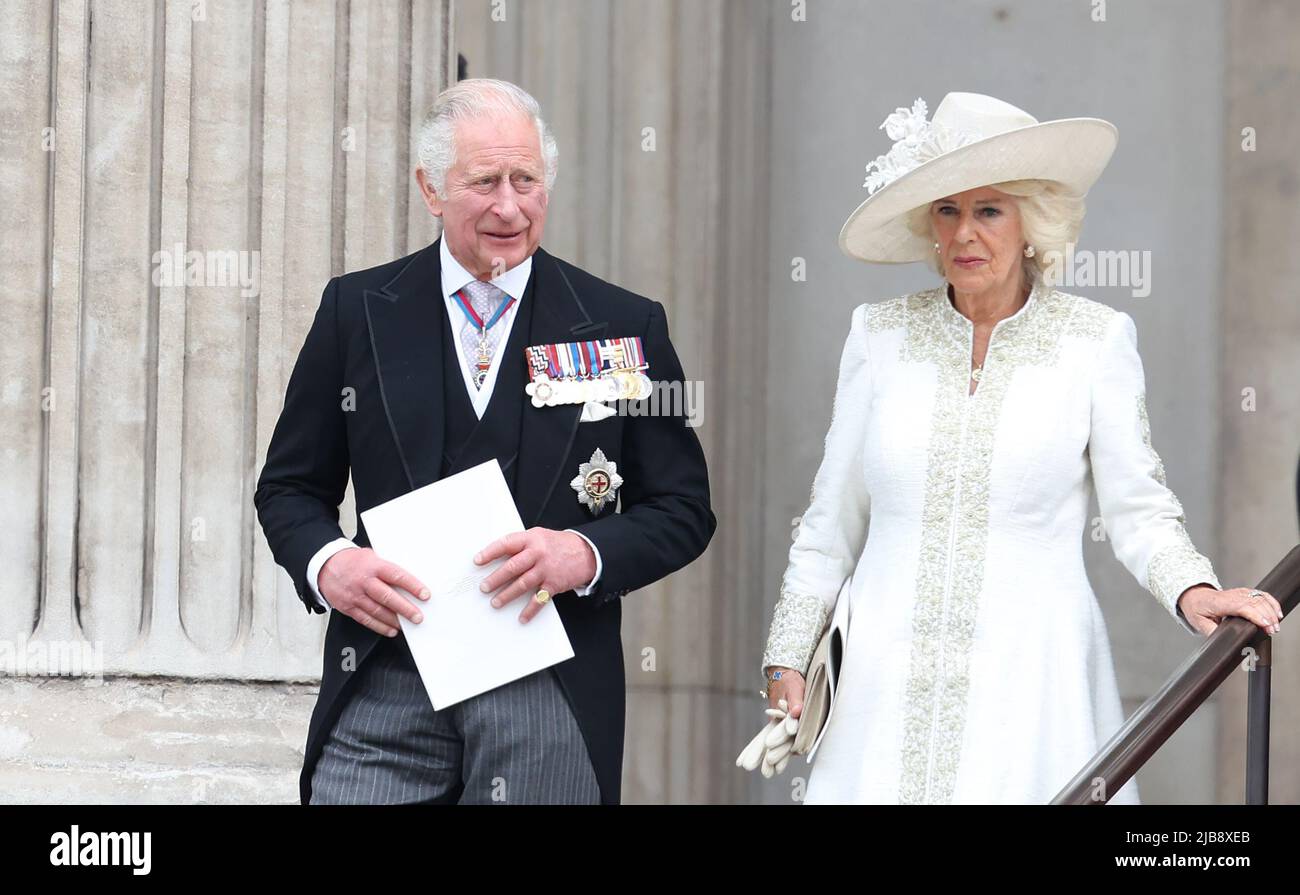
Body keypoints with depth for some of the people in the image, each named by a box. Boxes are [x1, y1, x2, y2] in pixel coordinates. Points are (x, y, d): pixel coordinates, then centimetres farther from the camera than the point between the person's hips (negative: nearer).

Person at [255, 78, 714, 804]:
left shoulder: (624, 328, 4)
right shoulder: (357, 310, 7)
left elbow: (683, 508, 6)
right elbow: (292, 486, 12)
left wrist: (587, 554, -13)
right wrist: (325, 562, -9)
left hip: (552, 693, 0)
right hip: (385, 686, 1)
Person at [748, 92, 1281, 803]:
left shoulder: (1095, 339, 1)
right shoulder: (880, 335, 6)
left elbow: (1137, 506, 0)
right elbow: (833, 517, 11)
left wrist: (1193, 591, -18)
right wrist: (788, 657, 10)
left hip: (1030, 679, -2)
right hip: (886, 689, 2)